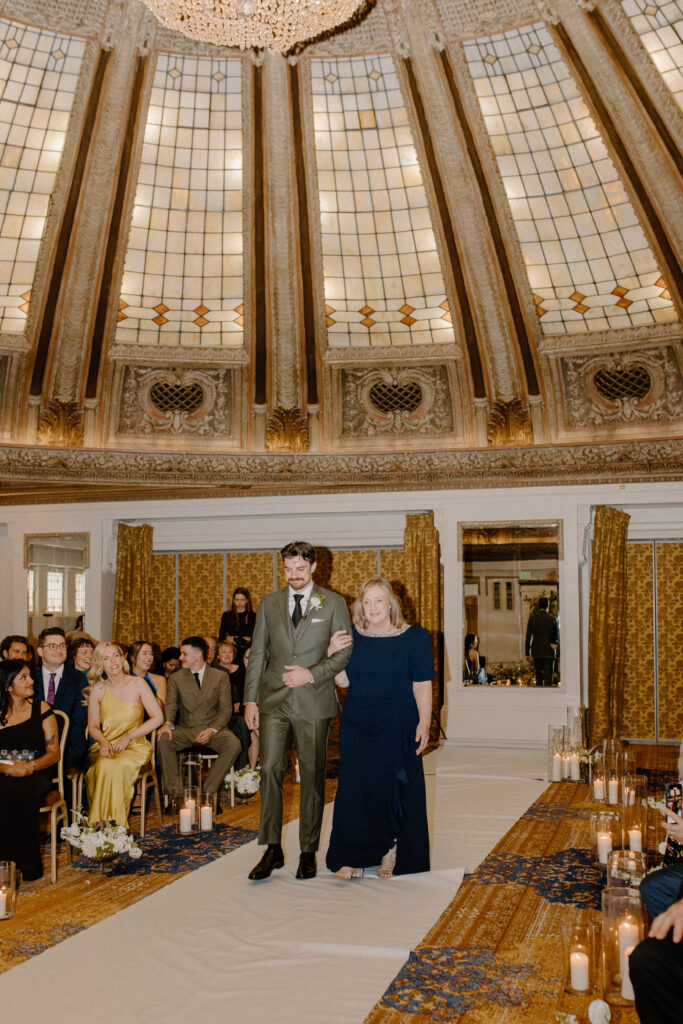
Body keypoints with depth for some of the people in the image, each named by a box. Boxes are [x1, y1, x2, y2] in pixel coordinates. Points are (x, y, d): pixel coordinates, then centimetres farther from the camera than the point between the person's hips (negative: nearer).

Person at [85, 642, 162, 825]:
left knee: (118, 766, -34)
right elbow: (93, 726, 10)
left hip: (135, 748, -1)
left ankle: (117, 824, -22)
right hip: (106, 746, 2)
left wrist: (128, 737, -11)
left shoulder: (137, 684, 0)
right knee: (104, 766, -33)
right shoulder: (97, 690, 5)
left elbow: (157, 717, -3)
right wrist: (103, 741, -13)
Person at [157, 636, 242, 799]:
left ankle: (208, 791, -23)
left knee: (234, 745, -31)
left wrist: (211, 730, -17)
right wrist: (167, 723, -23)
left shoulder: (221, 677, 5)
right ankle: (173, 793, -22)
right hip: (185, 729, 1)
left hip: (213, 729, -1)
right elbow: (171, 705, 1)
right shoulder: (176, 678, 10)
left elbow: (225, 710, 0)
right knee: (163, 740, -30)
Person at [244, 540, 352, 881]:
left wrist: (313, 674, -13)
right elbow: (257, 654, 10)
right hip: (274, 702, 2)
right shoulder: (269, 604, 11)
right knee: (270, 769, -7)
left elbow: (346, 651, 1)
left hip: (314, 702, -2)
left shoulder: (332, 603, 3)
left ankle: (308, 852, 15)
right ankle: (272, 850, 3)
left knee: (312, 776, 4)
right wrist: (250, 700, 4)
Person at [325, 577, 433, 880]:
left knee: (393, 786, 2)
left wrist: (424, 723, -10)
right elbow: (343, 681, 7)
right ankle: (355, 858, 10)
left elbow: (422, 685, -3)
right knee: (355, 788, -1)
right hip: (357, 726, 2)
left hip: (397, 727, -2)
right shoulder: (353, 636, 5)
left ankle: (391, 850, 22)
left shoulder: (413, 638, -3)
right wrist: (333, 654, -9)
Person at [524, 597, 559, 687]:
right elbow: (557, 636, 3)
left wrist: (527, 653, 3)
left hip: (536, 652, 2)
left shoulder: (532, 618, -1)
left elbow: (528, 637, -1)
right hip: (549, 652, -1)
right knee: (548, 677, -2)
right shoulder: (552, 619, -3)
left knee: (539, 676, 14)